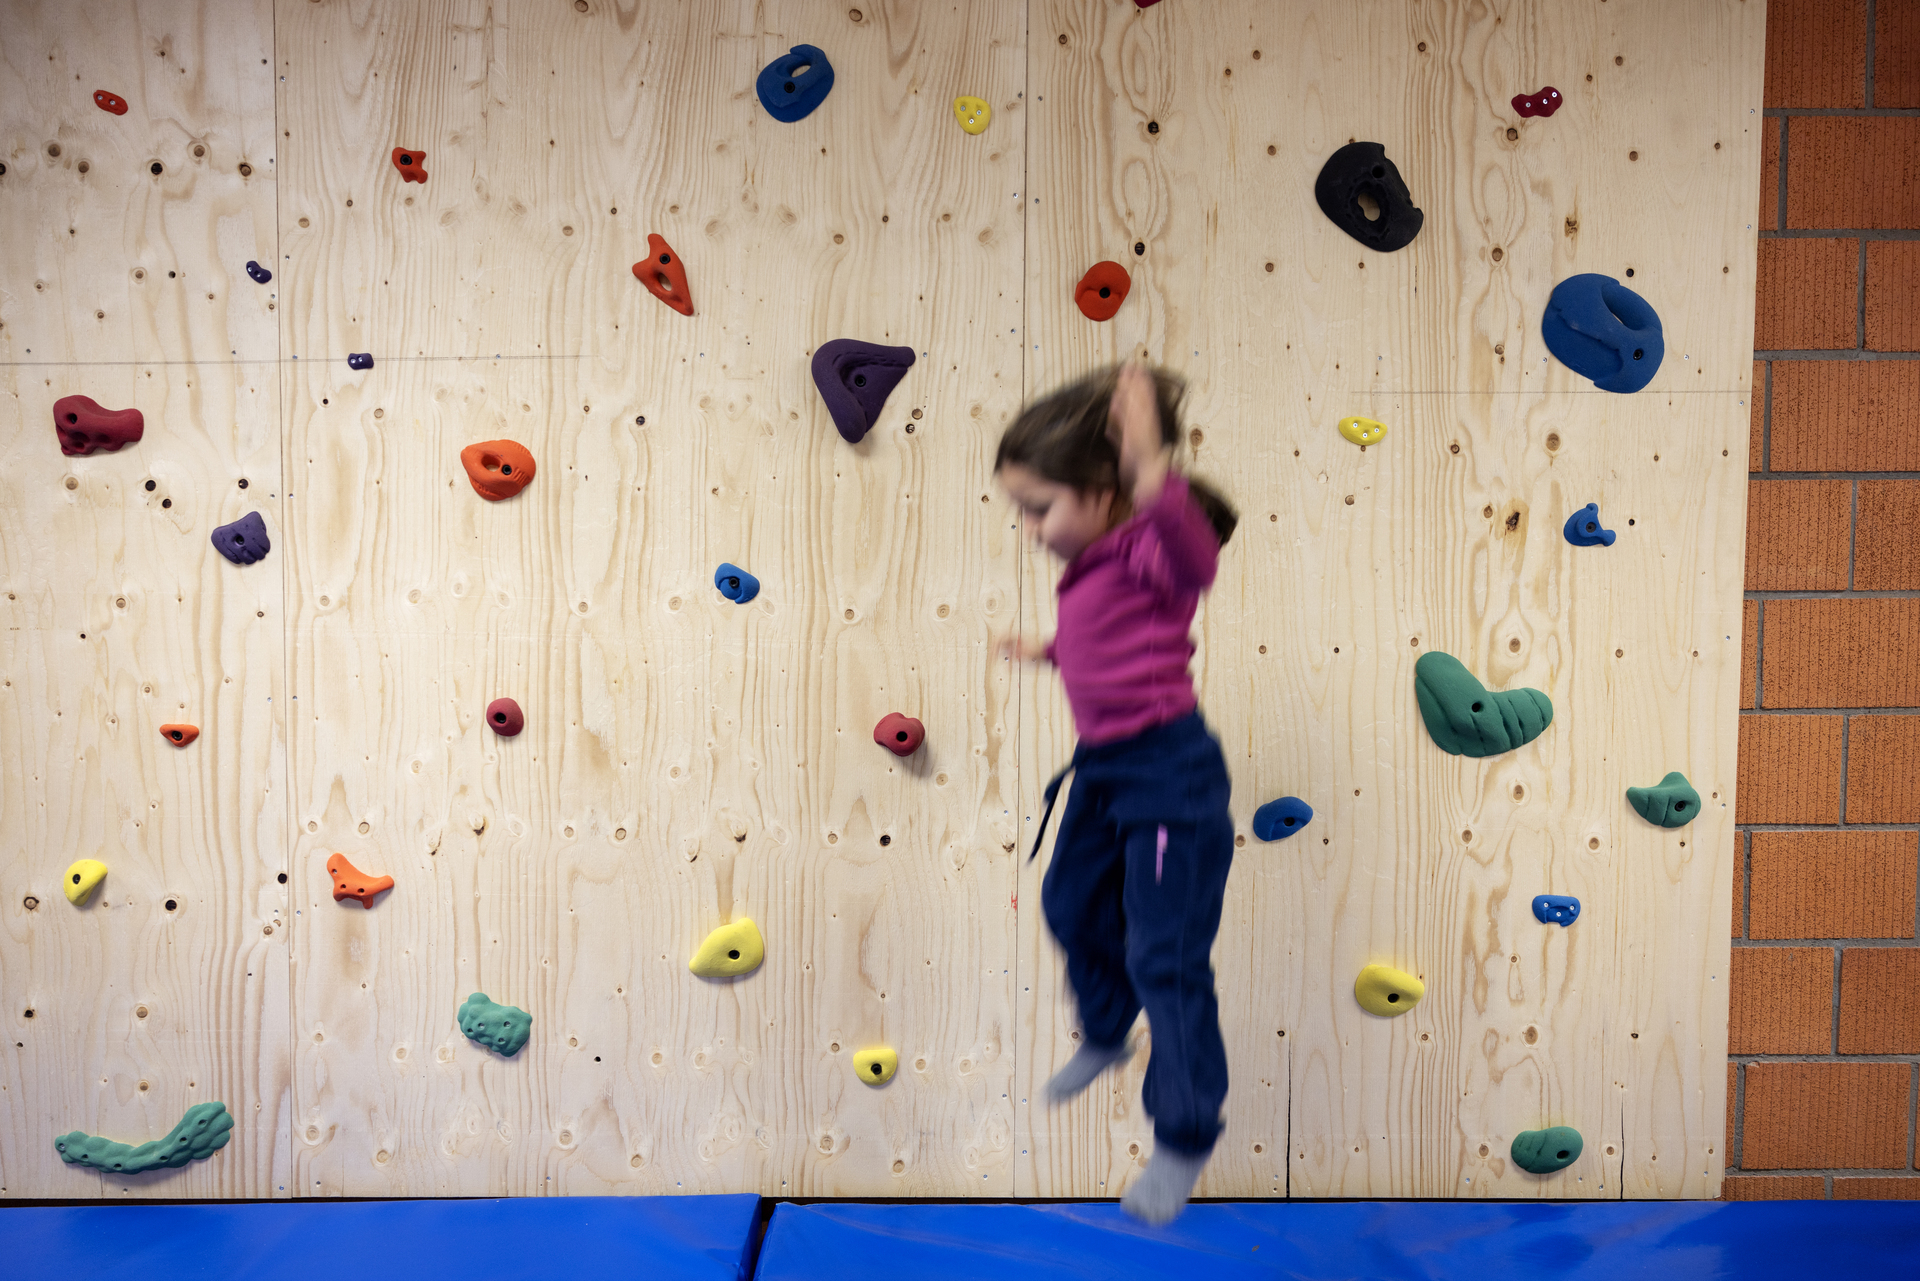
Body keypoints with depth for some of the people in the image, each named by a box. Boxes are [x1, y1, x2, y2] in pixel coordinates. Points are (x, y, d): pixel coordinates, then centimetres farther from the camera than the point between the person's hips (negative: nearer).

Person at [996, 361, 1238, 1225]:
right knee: (1072, 906, 25)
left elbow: (1195, 554, -44)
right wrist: (1046, 652, 30)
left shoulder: (1148, 549, -19)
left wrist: (1155, 473, -58)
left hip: (1168, 768, -10)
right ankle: (1106, 1036, 51)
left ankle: (1184, 1139, 13)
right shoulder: (1090, 567, 9)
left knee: (1165, 957, -3)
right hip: (1102, 764, 10)